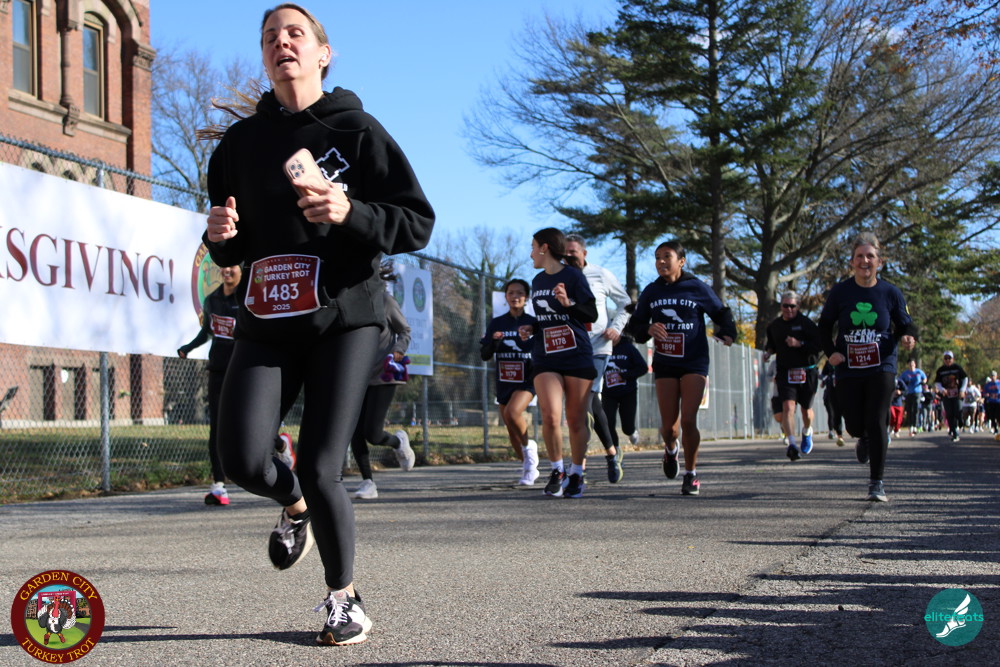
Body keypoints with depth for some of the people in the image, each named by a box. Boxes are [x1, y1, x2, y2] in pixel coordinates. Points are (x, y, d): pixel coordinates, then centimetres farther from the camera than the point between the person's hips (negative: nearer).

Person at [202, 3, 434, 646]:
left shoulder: (357, 130, -1)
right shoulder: (241, 141, 11)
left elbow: (419, 223, -4)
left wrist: (350, 212, -20)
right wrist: (221, 236, -3)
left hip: (344, 317, -4)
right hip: (265, 321, 4)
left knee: (320, 469, -10)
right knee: (242, 459, -11)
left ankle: (345, 598, 15)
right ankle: (295, 506, 27)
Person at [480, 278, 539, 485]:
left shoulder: (534, 323, -1)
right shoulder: (496, 323, 5)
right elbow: (484, 355, 3)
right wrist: (493, 342, -17)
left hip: (527, 380, -4)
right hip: (504, 382, 4)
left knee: (513, 413, -30)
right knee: (511, 430, 9)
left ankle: (529, 446, -3)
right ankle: (529, 468, 27)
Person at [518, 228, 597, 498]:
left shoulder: (573, 275, -3)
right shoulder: (537, 281, 16)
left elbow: (592, 314, -7)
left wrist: (569, 303, -23)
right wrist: (530, 329, 7)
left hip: (577, 357, -4)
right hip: (545, 359, 4)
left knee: (576, 420, 1)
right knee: (550, 416, -13)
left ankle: (577, 474, 17)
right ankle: (556, 470, 5)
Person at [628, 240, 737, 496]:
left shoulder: (697, 288, -2)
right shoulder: (651, 291, 6)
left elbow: (722, 314, 6)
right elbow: (635, 324, 10)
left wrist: (727, 333, -13)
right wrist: (649, 329, -12)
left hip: (694, 362, -2)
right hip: (665, 364, 2)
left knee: (688, 420, -14)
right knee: (668, 425, -1)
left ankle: (691, 474, 6)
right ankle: (671, 450, 37)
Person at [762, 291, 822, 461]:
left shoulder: (806, 323, -5)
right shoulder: (774, 326, 9)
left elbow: (818, 345, -11)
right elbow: (771, 343, 26)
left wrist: (799, 344, -24)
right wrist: (768, 351, 5)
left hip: (806, 372, -1)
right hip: (785, 373, 2)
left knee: (806, 409, 12)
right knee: (788, 406, -18)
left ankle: (807, 432, 45)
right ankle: (791, 443, -25)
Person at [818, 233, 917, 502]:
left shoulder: (890, 293, -2)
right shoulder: (840, 292, -2)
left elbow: (905, 325, 5)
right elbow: (824, 325, 8)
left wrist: (907, 338, -18)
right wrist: (830, 351, -7)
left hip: (881, 368, -1)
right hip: (848, 370, 1)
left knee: (876, 422, -11)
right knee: (854, 425, 6)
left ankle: (876, 482, -2)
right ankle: (864, 440, 46)